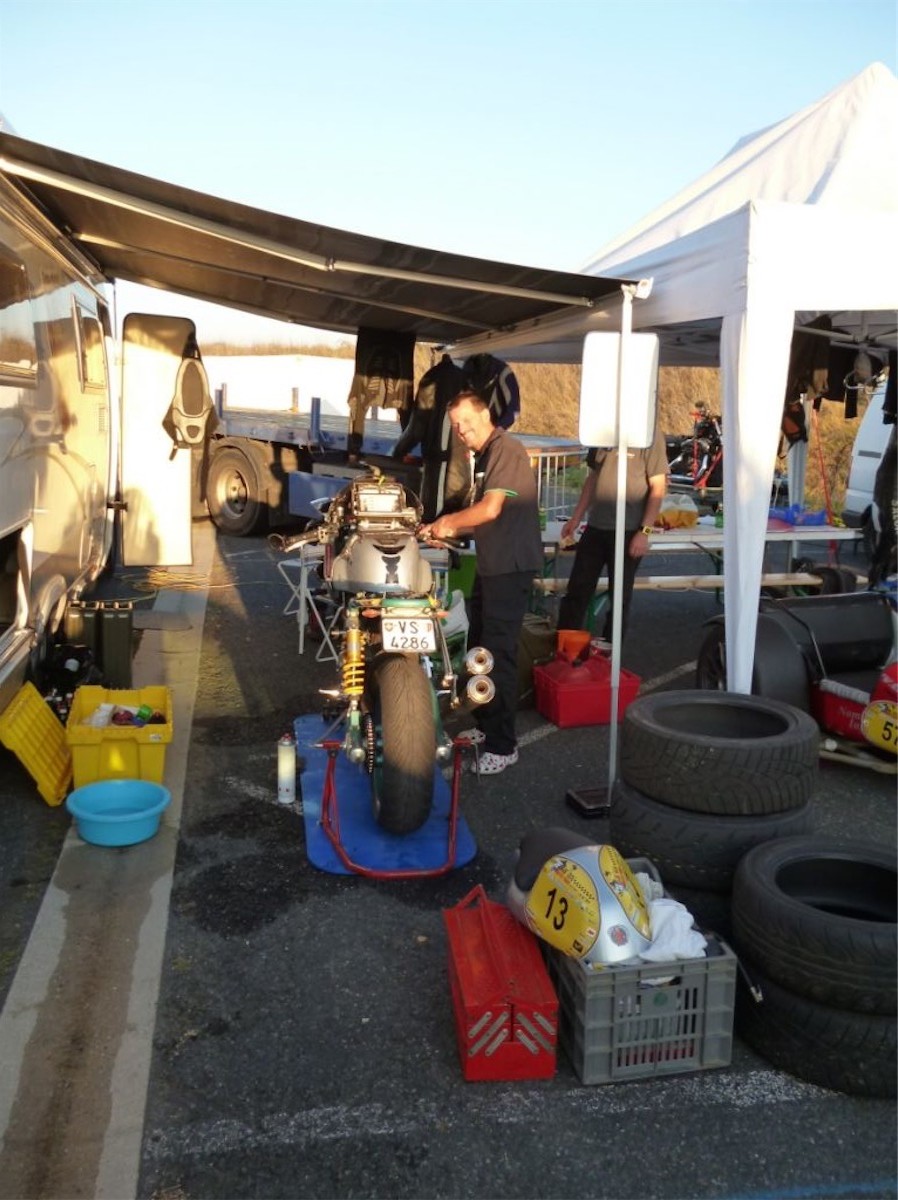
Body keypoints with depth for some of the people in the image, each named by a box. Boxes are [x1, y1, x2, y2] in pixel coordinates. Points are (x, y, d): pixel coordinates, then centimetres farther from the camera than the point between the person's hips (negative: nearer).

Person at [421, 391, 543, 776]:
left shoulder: (506, 449, -13)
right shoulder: (484, 456, 19)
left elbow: (490, 510, -22)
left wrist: (448, 521, -8)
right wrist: (445, 531, 9)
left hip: (511, 566, -11)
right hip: (490, 566, 11)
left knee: (498, 654, -9)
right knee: (479, 648, 18)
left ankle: (502, 745, -2)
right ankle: (485, 727, 32)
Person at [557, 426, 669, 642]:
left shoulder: (650, 435, -11)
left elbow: (658, 488, -10)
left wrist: (644, 532, -14)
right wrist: (576, 518, 15)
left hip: (628, 532, -5)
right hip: (595, 527, 6)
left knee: (619, 597, 7)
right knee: (576, 592, 8)